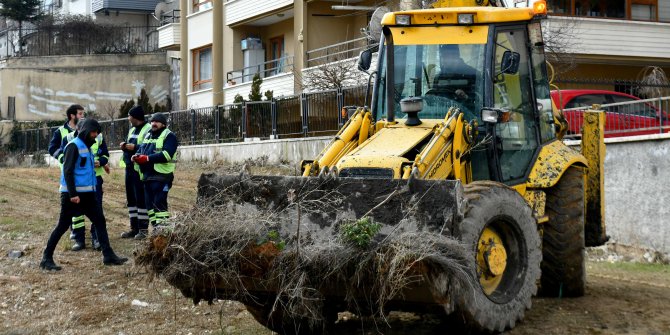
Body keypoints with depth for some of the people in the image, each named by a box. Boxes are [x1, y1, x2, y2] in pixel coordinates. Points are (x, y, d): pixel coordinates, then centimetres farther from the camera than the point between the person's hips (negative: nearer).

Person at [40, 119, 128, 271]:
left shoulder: (87, 147, 16)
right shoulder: (74, 146, -11)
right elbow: (68, 171, -18)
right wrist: (72, 194, -22)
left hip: (87, 194, 9)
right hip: (73, 194, -9)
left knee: (100, 221, 6)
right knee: (62, 226, -3)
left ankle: (108, 256, 8)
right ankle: (47, 258, 5)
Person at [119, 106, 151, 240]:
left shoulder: (148, 129, -11)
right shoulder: (132, 130, 19)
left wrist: (135, 147, -20)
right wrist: (125, 146, 6)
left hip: (140, 169, -10)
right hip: (129, 168, 10)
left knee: (141, 199, -7)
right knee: (131, 198, 12)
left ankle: (143, 229, -2)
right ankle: (134, 228, 19)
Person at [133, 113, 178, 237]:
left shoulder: (169, 136, -4)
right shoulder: (148, 136, 23)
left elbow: (167, 154, -18)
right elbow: (141, 150, 19)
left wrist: (147, 158, -22)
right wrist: (137, 156, -6)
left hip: (161, 176, -8)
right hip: (147, 175, 8)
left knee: (160, 203, -12)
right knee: (150, 203, 10)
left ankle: (163, 230, -11)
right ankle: (155, 229, 17)